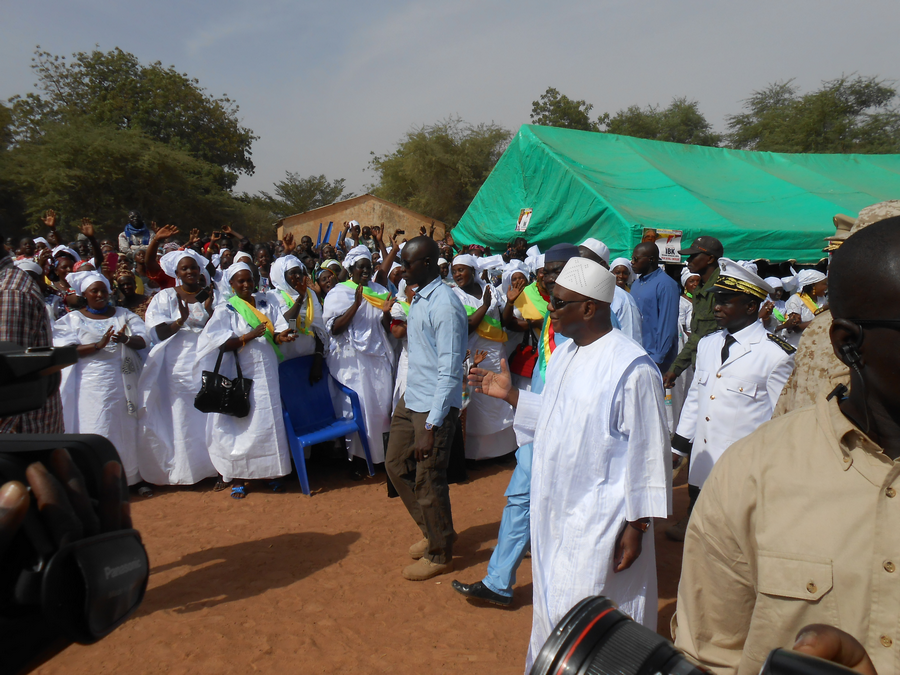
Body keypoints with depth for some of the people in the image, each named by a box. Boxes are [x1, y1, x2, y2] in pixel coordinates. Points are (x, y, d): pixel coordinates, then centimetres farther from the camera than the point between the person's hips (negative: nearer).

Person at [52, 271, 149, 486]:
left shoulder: (124, 315, 12)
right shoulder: (72, 319, 7)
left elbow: (144, 340, 0)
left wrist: (126, 339, -22)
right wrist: (98, 345, -21)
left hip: (123, 381, 2)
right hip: (90, 384, -2)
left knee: (126, 429, 3)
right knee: (96, 431, -4)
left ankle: (130, 476, 12)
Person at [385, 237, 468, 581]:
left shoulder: (444, 305, -20)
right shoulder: (419, 298, 8)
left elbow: (449, 371, -23)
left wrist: (431, 426, -24)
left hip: (435, 405, -9)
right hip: (411, 398, 10)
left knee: (428, 481, 3)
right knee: (396, 464, 18)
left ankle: (440, 554, 25)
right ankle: (433, 531, 37)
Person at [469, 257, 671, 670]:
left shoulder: (632, 368, -19)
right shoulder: (565, 354, 7)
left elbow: (647, 452, -17)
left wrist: (636, 526, -15)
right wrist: (509, 394, 10)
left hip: (599, 522, -8)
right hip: (554, 512, 9)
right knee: (550, 609, 23)